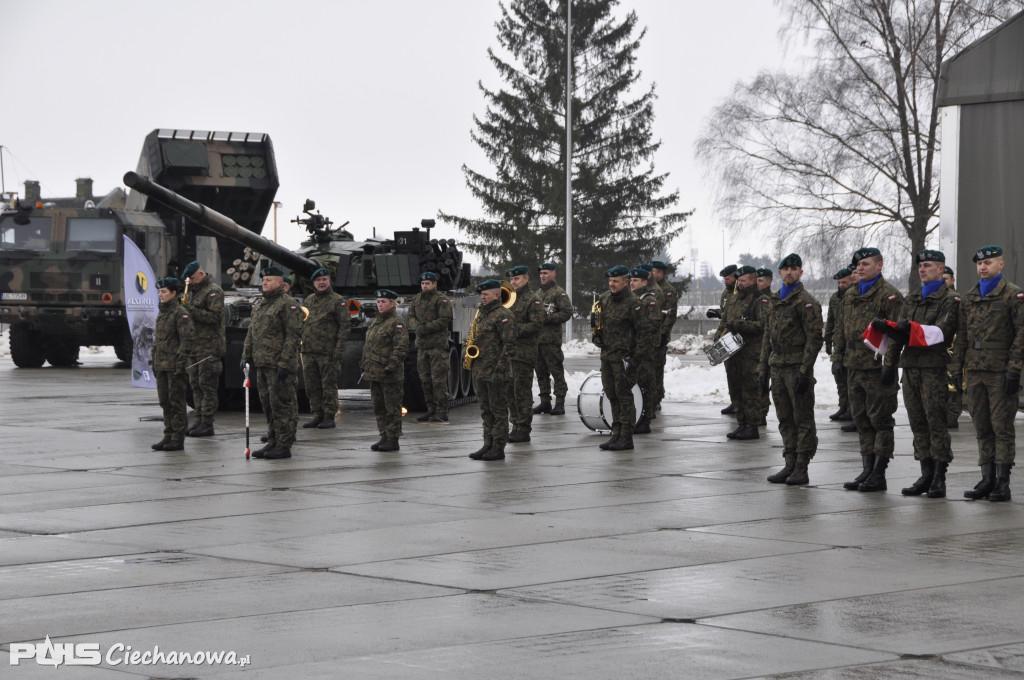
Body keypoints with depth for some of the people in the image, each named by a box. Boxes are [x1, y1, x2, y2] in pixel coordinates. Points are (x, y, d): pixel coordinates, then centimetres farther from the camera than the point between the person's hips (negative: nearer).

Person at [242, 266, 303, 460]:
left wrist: (284, 362, -20)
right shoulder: (259, 304, 18)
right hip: (262, 364, 9)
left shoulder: (288, 305, -10)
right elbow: (251, 332, 25)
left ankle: (284, 446, -4)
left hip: (280, 365, -9)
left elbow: (294, 335, -15)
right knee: (268, 405, 12)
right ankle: (272, 442, 20)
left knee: (281, 404, -7)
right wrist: (246, 355, 15)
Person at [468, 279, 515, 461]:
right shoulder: (481, 314, 17)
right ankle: (488, 444, 17)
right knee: (486, 410, 12)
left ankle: (499, 448, -3)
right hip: (480, 370, 9)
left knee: (498, 410, -4)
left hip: (495, 371, -9)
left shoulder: (503, 315, -11)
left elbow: (508, 344, -16)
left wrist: (499, 370, -20)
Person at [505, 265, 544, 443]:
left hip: (524, 353, -8)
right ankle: (516, 426, 17)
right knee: (510, 392, 10)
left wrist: (515, 329, -18)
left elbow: (536, 325, -16)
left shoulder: (533, 300, -6)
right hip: (507, 351, 8)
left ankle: (524, 430, -4)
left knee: (522, 392, -7)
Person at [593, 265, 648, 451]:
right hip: (606, 354, 8)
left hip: (622, 356, -8)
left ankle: (626, 438, -3)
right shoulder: (604, 298, 9)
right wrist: (596, 334, 10)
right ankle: (617, 434, 19)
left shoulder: (633, 303, -13)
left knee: (624, 395, -6)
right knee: (612, 395, 12)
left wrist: (633, 353, -13)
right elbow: (596, 319, 26)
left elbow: (642, 329, -12)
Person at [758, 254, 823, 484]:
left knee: (803, 419, -3)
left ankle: (802, 469, -3)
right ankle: (790, 465, 14)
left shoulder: (806, 302, -7)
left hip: (797, 368, -8)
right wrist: (763, 370, 14)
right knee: (785, 420, 10)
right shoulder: (774, 303, 17)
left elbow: (814, 338, -13)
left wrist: (804, 371, -19)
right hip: (777, 367, 8)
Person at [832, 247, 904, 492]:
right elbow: (840, 329, 21)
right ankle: (867, 471, 16)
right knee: (862, 421, 10)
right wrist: (839, 359, 14)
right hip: (854, 368, 8)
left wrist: (889, 364, -18)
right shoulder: (850, 295, 16)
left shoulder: (889, 295, -8)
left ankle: (879, 475, 0)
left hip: (877, 368, -8)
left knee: (880, 420, -3)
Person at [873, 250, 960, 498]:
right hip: (910, 366, 6)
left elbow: (940, 331, -15)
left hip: (935, 368, -6)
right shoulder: (911, 300, 19)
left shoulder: (950, 299, -1)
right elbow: (901, 333, 14)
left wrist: (911, 327, -26)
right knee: (918, 424, 6)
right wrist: (886, 327, -6)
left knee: (936, 423, -6)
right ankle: (926, 475, 11)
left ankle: (939, 479, -3)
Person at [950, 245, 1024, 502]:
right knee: (982, 429, 8)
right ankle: (987, 479, 12)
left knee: (1002, 428, -3)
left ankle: (1002, 482, 0)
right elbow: (961, 336, 16)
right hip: (975, 372, 6)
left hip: (1000, 372, -6)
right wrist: (956, 369, 9)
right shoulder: (969, 298, 15)